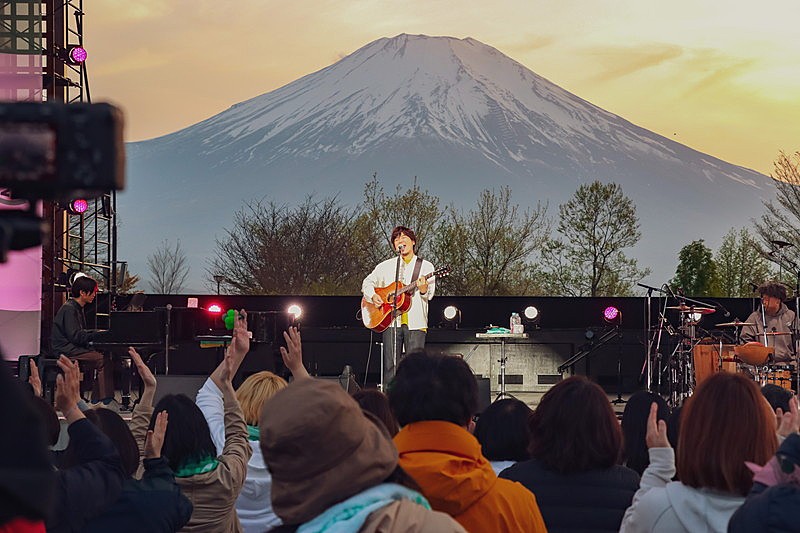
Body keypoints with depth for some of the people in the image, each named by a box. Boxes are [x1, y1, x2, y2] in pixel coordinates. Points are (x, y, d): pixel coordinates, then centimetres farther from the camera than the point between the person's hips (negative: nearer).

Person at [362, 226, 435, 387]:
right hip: (390, 321, 2)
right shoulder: (386, 266, 14)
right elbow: (367, 283, 21)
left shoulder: (425, 266, 8)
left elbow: (429, 295, 1)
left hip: (415, 323, -1)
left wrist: (423, 289, -22)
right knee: (390, 365, -2)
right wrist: (373, 296, 1)